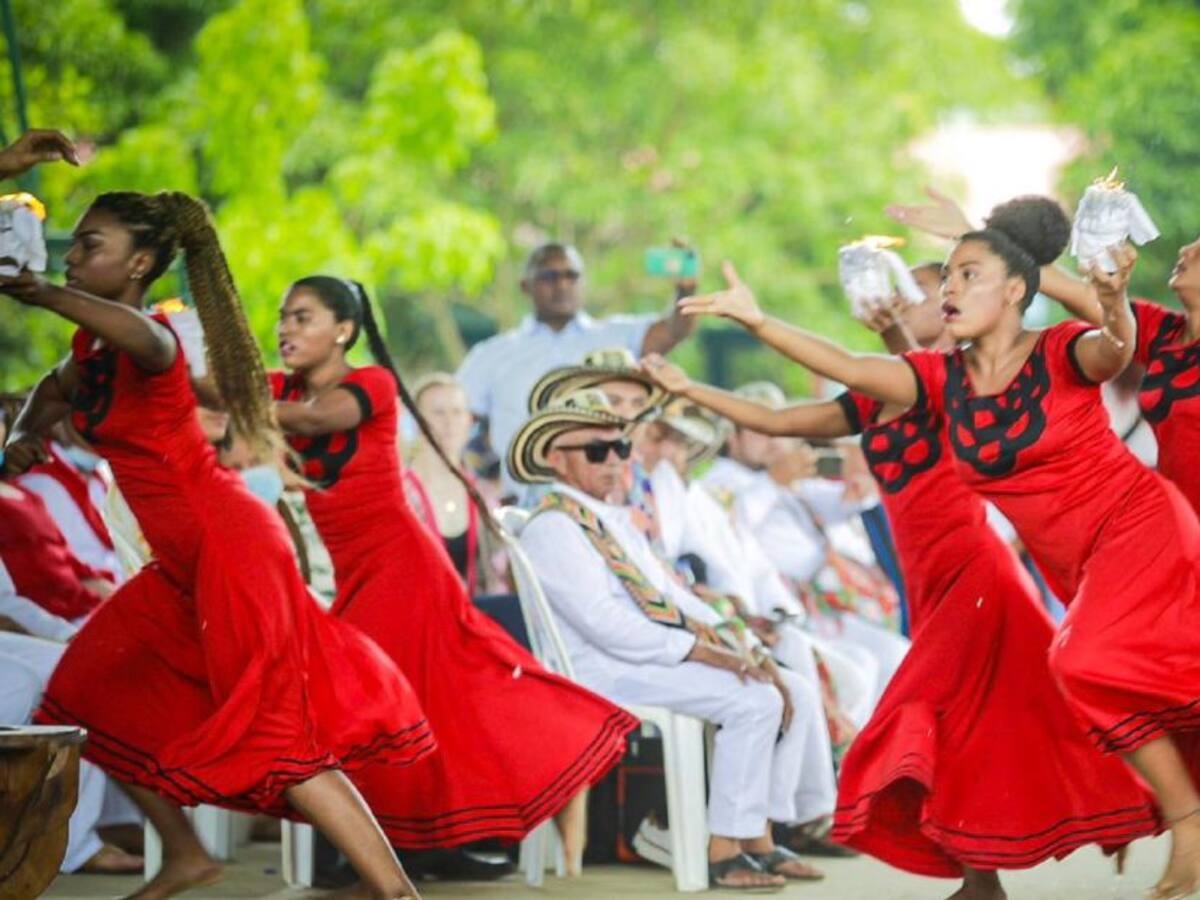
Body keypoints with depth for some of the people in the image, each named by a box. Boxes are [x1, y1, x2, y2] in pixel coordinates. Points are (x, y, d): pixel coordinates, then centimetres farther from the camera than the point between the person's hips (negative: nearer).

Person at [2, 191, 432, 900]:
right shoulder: (94, 345, 9)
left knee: (275, 733, -14)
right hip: (185, 562, 10)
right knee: (95, 698, 17)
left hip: (228, 544, -10)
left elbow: (142, 336, -45)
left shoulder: (151, 345, -18)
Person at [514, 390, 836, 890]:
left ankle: (759, 840, -3)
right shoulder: (552, 529, -10)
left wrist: (735, 647, 4)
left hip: (663, 656, 10)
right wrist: (704, 652, -21)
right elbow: (608, 625, -20)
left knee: (795, 692, -3)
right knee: (753, 702, -24)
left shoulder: (617, 522, 22)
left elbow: (671, 596, 21)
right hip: (609, 671, -10)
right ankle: (723, 852, -19)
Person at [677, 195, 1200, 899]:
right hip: (1083, 566, 7)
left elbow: (1115, 350, -37)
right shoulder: (944, 379, 1)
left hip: (1141, 525, -7)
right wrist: (756, 321, -14)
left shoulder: (1062, 354, -16)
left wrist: (1115, 304, -60)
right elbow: (847, 368, -5)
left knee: (1086, 662, -25)